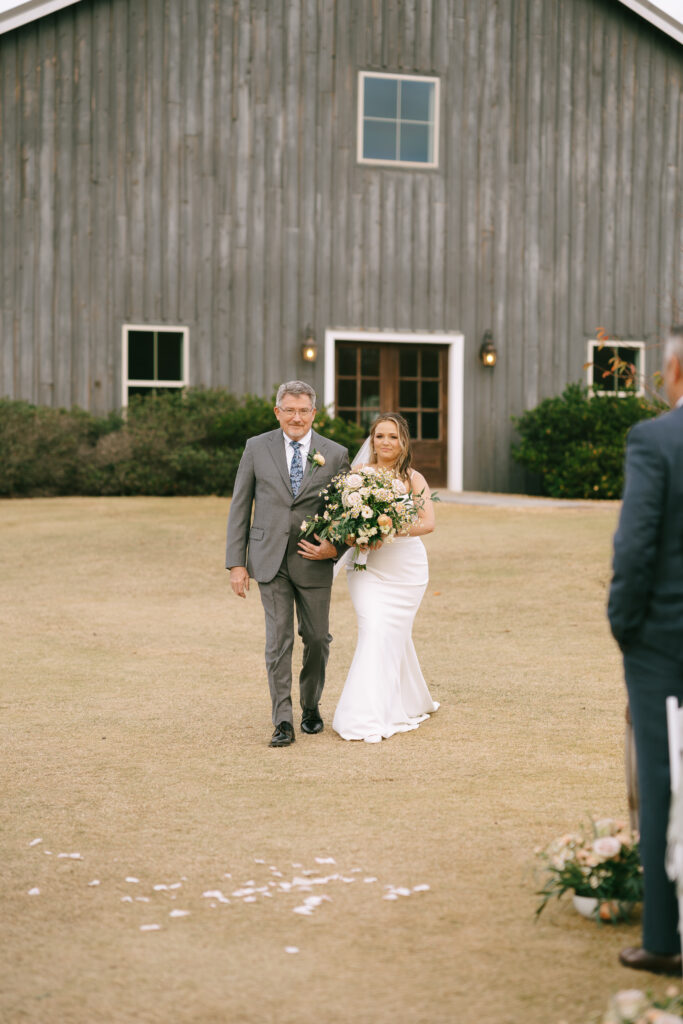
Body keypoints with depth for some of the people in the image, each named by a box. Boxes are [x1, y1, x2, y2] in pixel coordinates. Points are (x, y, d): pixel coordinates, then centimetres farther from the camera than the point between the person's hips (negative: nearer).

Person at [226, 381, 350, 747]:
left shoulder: (335, 454, 1)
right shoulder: (257, 448, 2)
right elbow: (239, 507, 3)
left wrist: (334, 547, -12)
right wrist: (236, 563, -2)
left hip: (313, 561, 1)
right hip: (270, 560, -1)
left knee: (316, 639, 10)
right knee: (278, 641, -4)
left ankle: (311, 706, 33)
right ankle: (283, 722, 1)